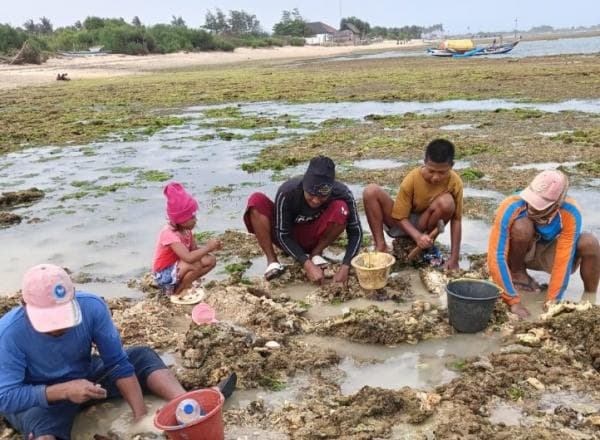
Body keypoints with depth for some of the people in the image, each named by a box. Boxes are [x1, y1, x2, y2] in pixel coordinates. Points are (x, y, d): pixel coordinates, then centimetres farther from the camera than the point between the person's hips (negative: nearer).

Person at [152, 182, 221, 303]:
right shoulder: (169, 234, -31)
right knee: (195, 264, -33)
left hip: (178, 268, 8)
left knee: (210, 260, -5)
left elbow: (194, 250, 1)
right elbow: (189, 257, -42)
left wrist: (209, 246, -18)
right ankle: (177, 293, -9)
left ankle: (182, 284, 5)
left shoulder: (186, 228, -5)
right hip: (164, 275, -8)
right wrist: (208, 247, -29)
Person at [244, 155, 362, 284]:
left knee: (341, 209, -29)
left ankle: (316, 253, -6)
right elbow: (283, 234, -23)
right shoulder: (287, 192, -30)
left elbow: (355, 232, -18)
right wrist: (307, 265, -33)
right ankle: (272, 260, -18)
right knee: (256, 200, -28)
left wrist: (345, 267, -31)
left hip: (312, 238, 1)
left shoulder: (342, 193, -26)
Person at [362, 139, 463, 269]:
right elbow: (400, 217, -18)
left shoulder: (455, 182, -20)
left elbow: (456, 220, -16)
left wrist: (454, 259, -21)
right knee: (371, 191, -25)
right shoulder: (411, 180, -23)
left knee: (447, 202, -32)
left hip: (424, 224, 1)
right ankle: (381, 246, -18)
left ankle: (427, 247, -9)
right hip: (404, 224, 0)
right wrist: (418, 236, -38)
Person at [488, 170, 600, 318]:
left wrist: (552, 302, -30)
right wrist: (514, 302, -35)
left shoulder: (570, 213, -30)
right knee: (522, 225, -35)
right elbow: (496, 256, -34)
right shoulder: (511, 207, -34)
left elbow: (564, 259, -29)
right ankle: (517, 273, -7)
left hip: (550, 254, 1)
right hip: (522, 252, -1)